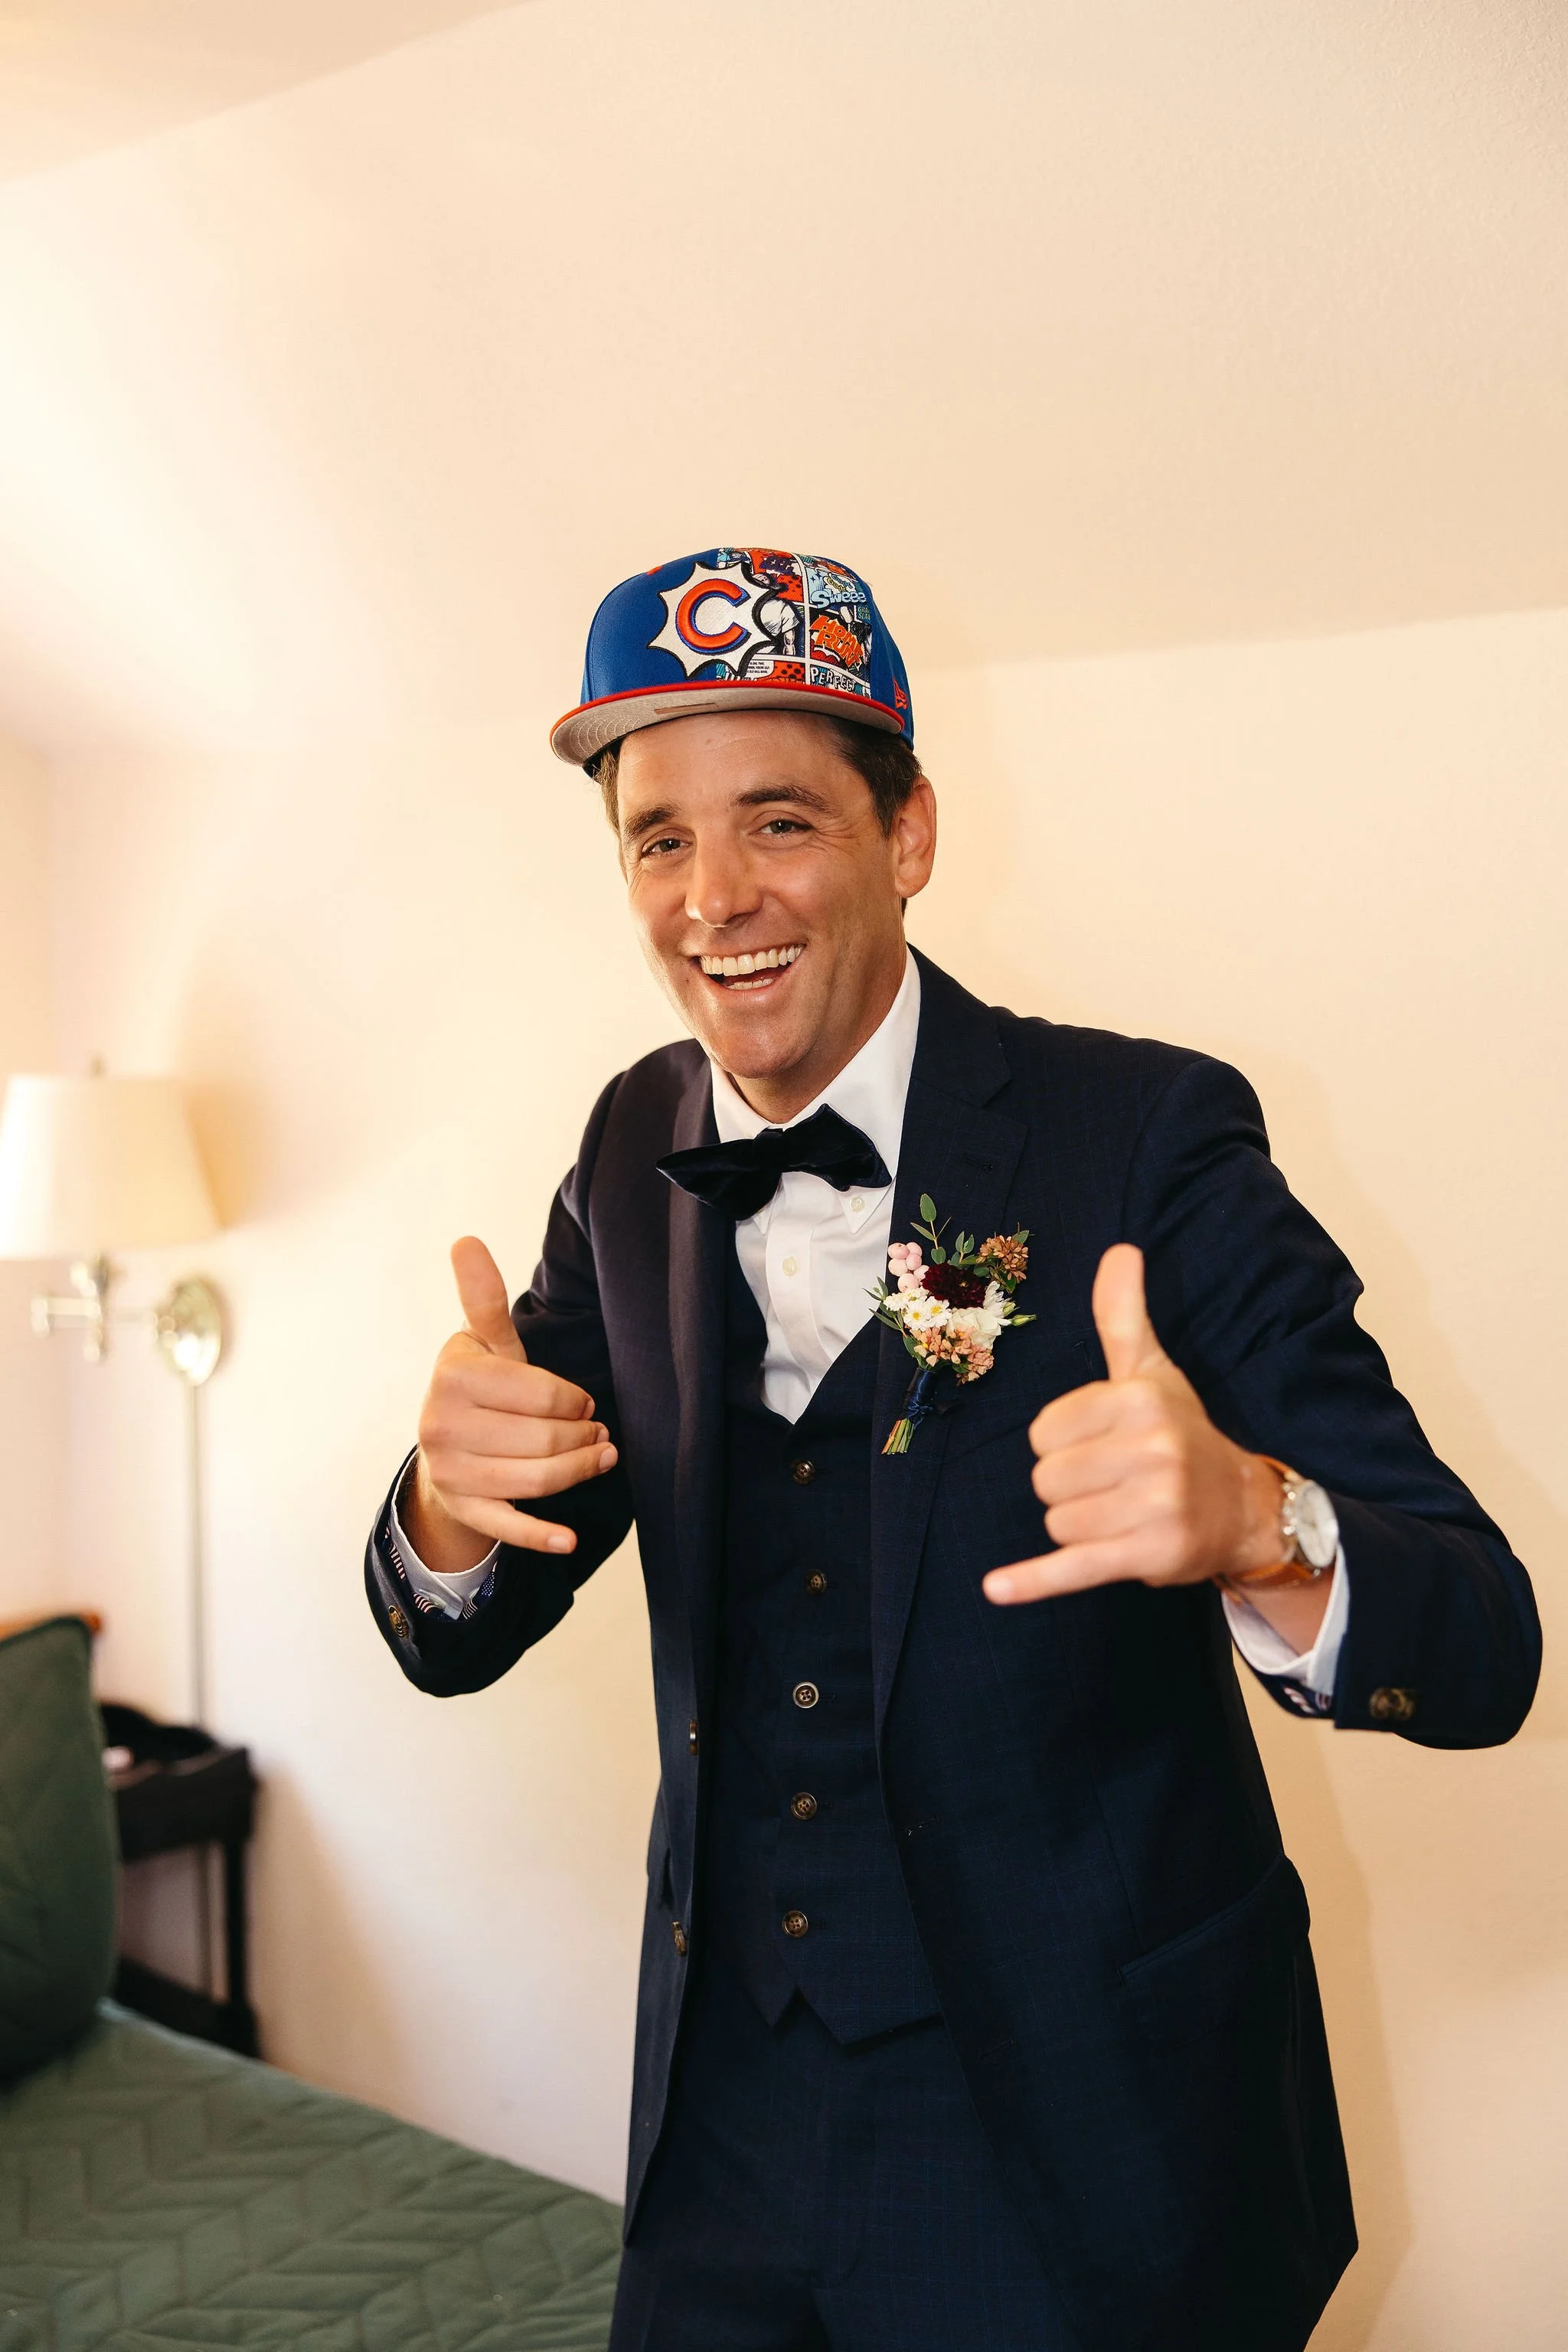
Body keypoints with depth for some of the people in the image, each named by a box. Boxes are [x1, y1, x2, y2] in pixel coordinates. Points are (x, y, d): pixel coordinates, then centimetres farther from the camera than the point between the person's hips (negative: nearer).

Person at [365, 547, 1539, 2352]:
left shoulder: (1148, 1138, -16)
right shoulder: (637, 1158, -1)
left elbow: (1483, 1654, -19)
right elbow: (453, 1646, 1)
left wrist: (1249, 1525, -42)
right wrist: (452, 1501, -22)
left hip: (1083, 2139, -4)